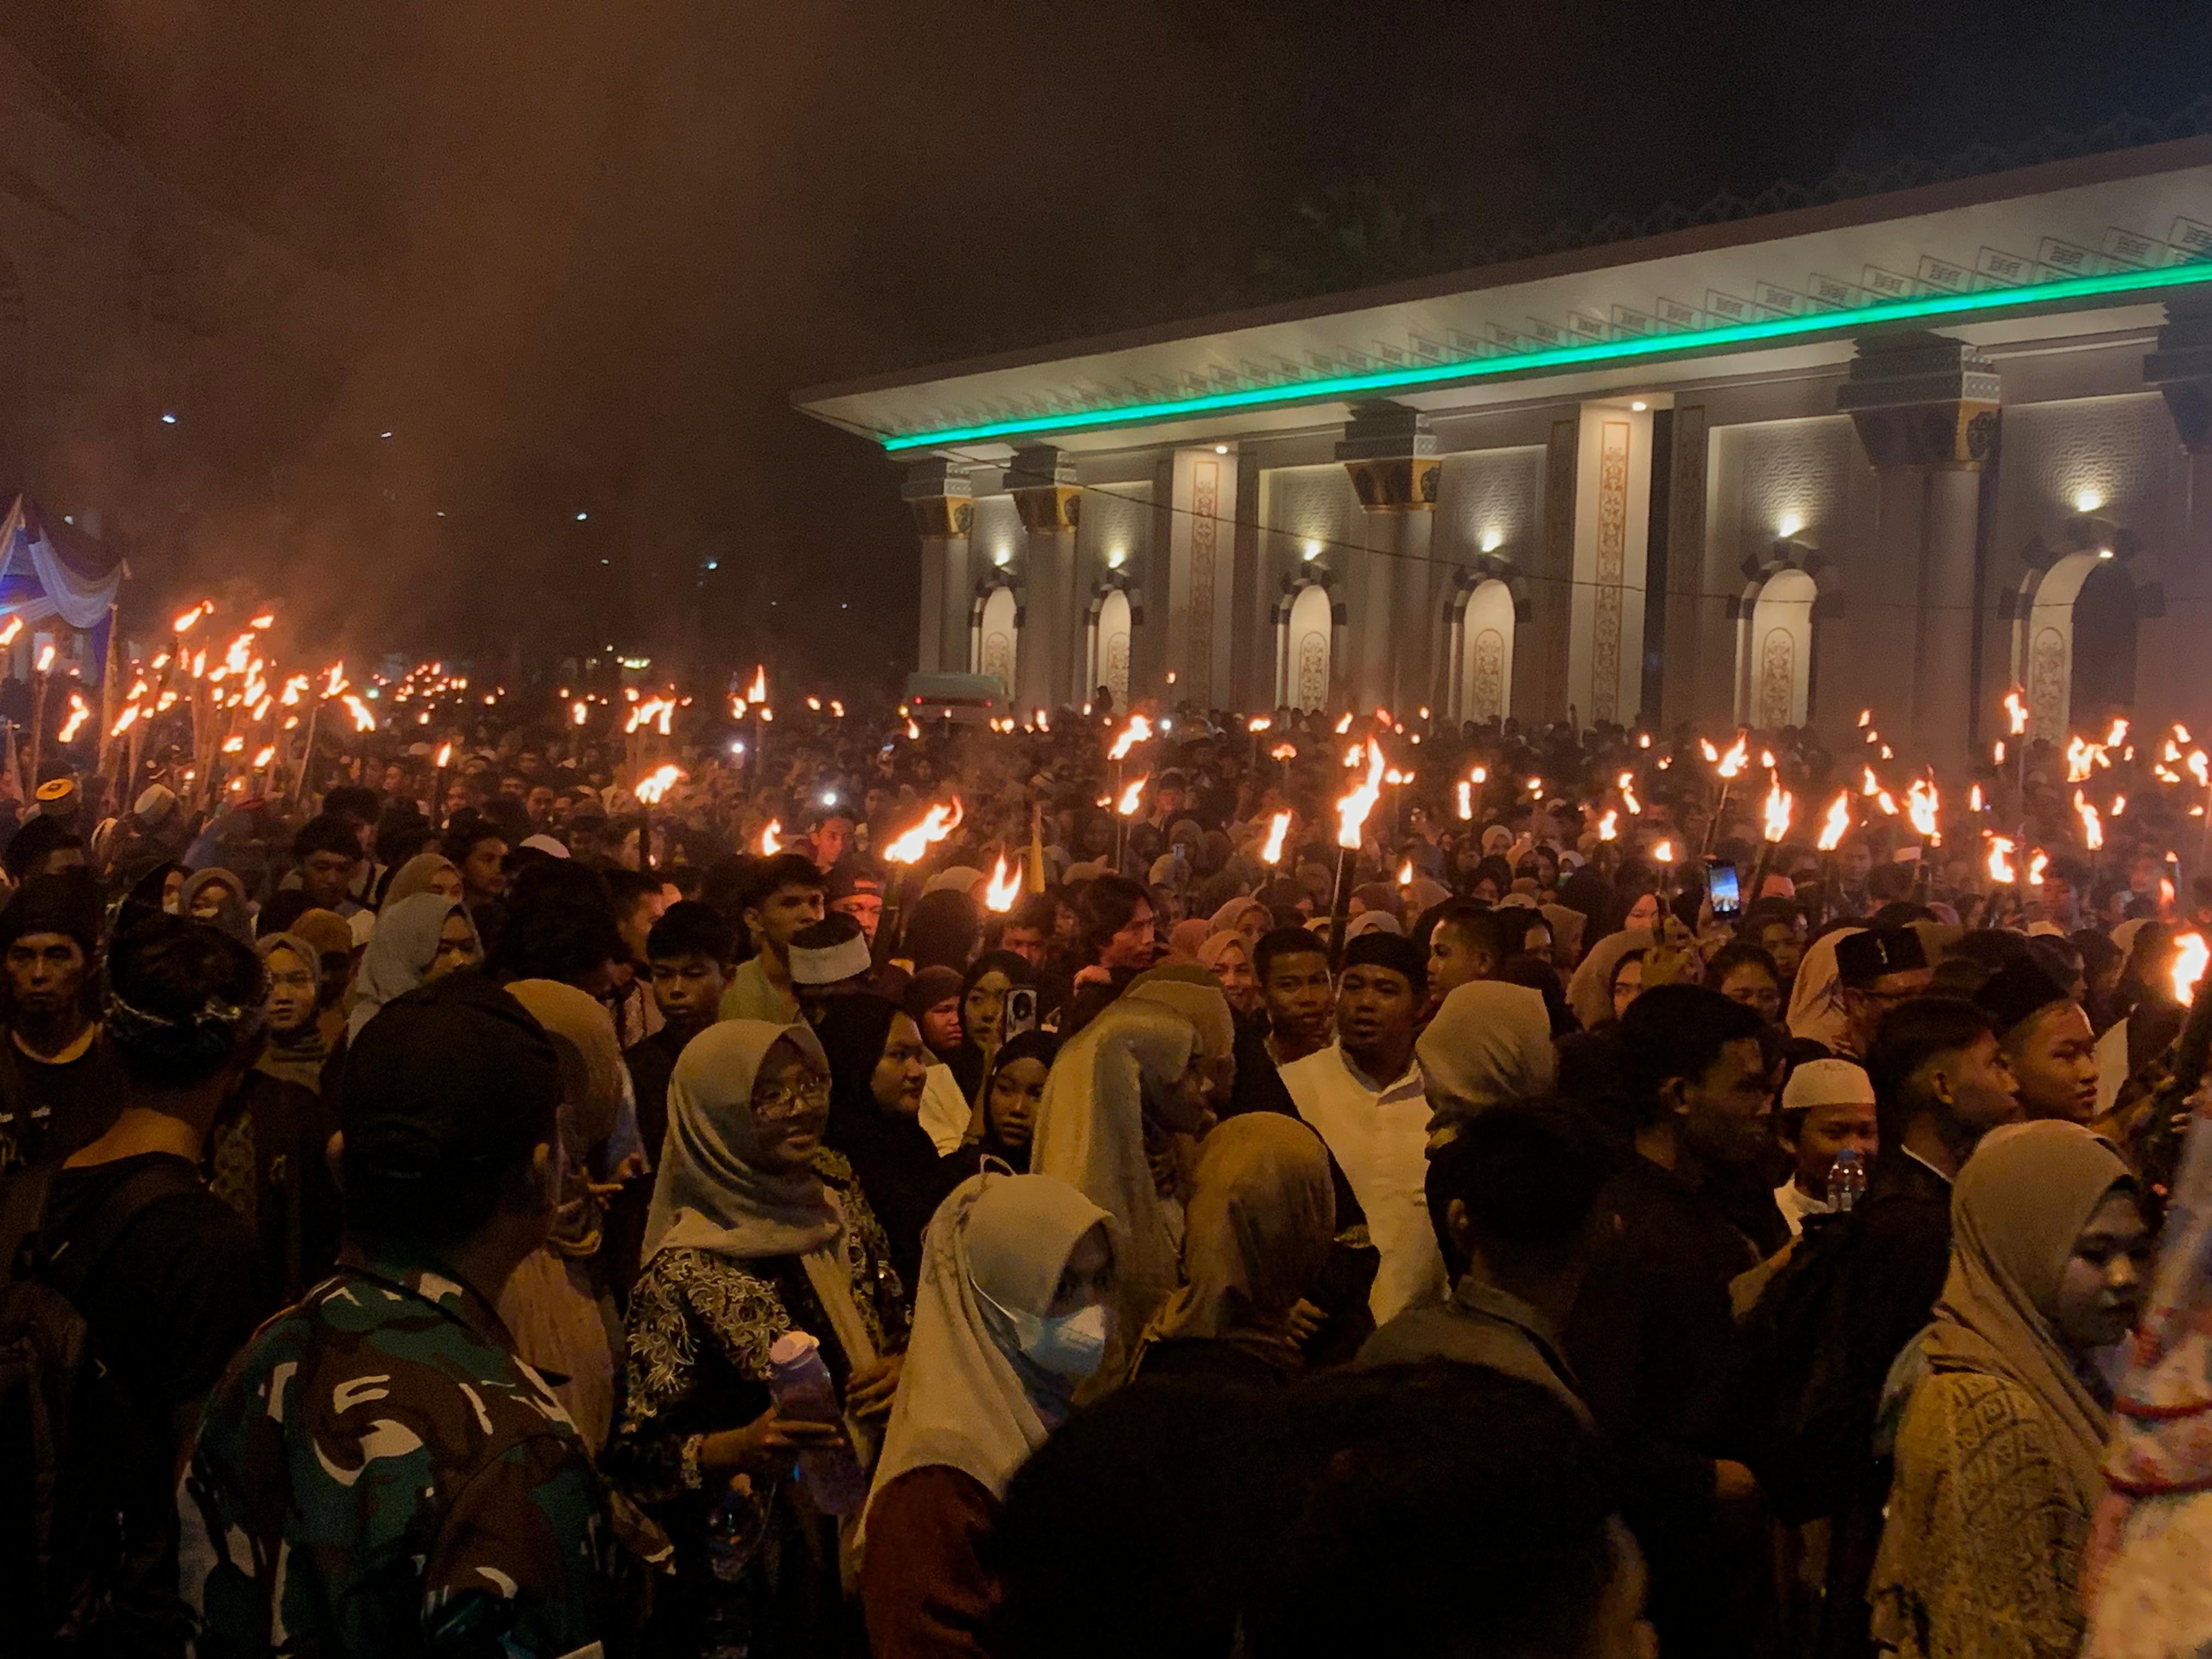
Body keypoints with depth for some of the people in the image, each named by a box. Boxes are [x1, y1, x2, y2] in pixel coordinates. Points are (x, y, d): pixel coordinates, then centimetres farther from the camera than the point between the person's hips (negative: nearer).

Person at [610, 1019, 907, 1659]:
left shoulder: (841, 1210, -2)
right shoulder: (686, 1272, -19)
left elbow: (899, 1331, 12)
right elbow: (637, 1456, -16)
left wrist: (903, 1367, -9)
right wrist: (741, 1448, -32)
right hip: (764, 1575, -5)